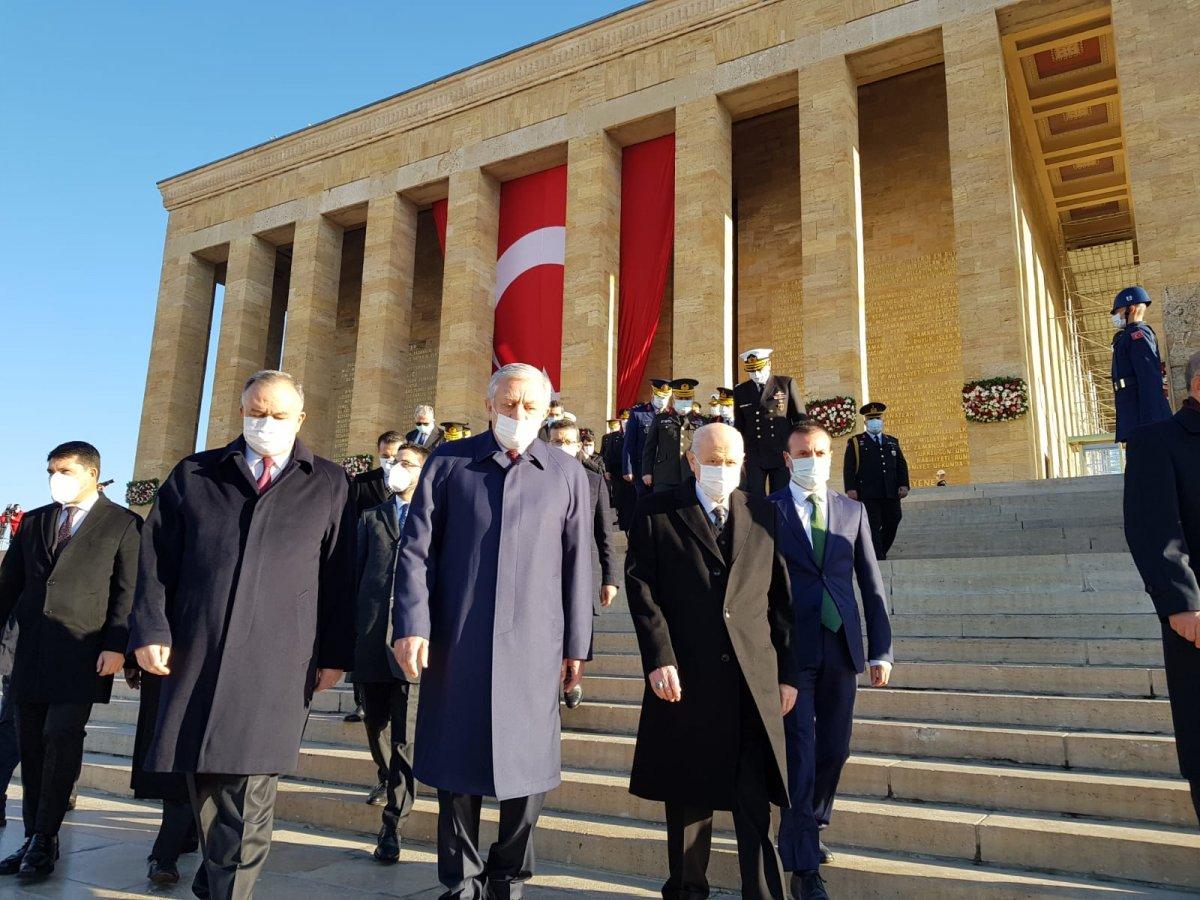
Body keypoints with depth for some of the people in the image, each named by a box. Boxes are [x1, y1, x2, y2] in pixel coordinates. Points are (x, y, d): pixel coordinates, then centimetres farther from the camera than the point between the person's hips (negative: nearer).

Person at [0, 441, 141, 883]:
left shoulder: (123, 525, 1)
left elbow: (128, 591, -4)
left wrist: (116, 645, -13)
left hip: (82, 651, -5)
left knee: (61, 736, -10)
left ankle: (44, 841, 2)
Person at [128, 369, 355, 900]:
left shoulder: (329, 485, 8)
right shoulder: (194, 475, 12)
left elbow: (339, 575, 5)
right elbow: (156, 557, 9)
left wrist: (335, 654, 2)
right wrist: (150, 629, -2)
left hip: (277, 663, -2)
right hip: (196, 655, 2)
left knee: (248, 797, -2)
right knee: (202, 785, 11)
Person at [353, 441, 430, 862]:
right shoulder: (371, 519, 15)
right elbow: (355, 575, 13)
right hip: (371, 639, 4)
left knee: (406, 736, -4)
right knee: (375, 725, 19)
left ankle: (393, 825, 5)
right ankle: (387, 779, 46)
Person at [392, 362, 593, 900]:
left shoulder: (567, 475, 6)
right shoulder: (448, 463, 5)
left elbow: (577, 565, 6)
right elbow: (416, 549, 1)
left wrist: (577, 644, 5)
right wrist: (411, 625, -8)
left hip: (533, 648, 0)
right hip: (454, 643, 0)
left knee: (529, 766, 6)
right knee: (456, 762, 10)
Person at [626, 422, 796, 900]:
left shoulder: (762, 515, 10)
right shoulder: (656, 512, 3)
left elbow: (780, 599, 10)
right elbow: (642, 588, -3)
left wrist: (788, 672, 7)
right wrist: (659, 659, -13)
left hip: (754, 681, 1)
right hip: (685, 678, -1)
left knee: (756, 802, 1)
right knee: (687, 797, 13)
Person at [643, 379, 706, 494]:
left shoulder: (701, 421, 10)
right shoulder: (660, 419, 7)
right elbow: (649, 448, 7)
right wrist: (647, 472, 1)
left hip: (693, 477, 1)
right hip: (665, 478, -1)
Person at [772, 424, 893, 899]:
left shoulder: (852, 511, 9)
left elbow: (871, 585, 9)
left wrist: (881, 650, 5)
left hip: (841, 647, 4)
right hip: (791, 649, -4)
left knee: (834, 750, 13)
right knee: (799, 754, -1)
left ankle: (811, 828, 37)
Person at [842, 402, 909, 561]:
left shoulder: (893, 441, 21)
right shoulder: (855, 442, 8)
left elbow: (902, 465, 18)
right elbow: (848, 468, 1)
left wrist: (903, 485, 3)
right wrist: (850, 488, -11)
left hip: (891, 494, 4)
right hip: (867, 495, -4)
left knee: (891, 525, 5)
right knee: (873, 528, -7)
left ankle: (878, 554, 21)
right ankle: (879, 560, -5)